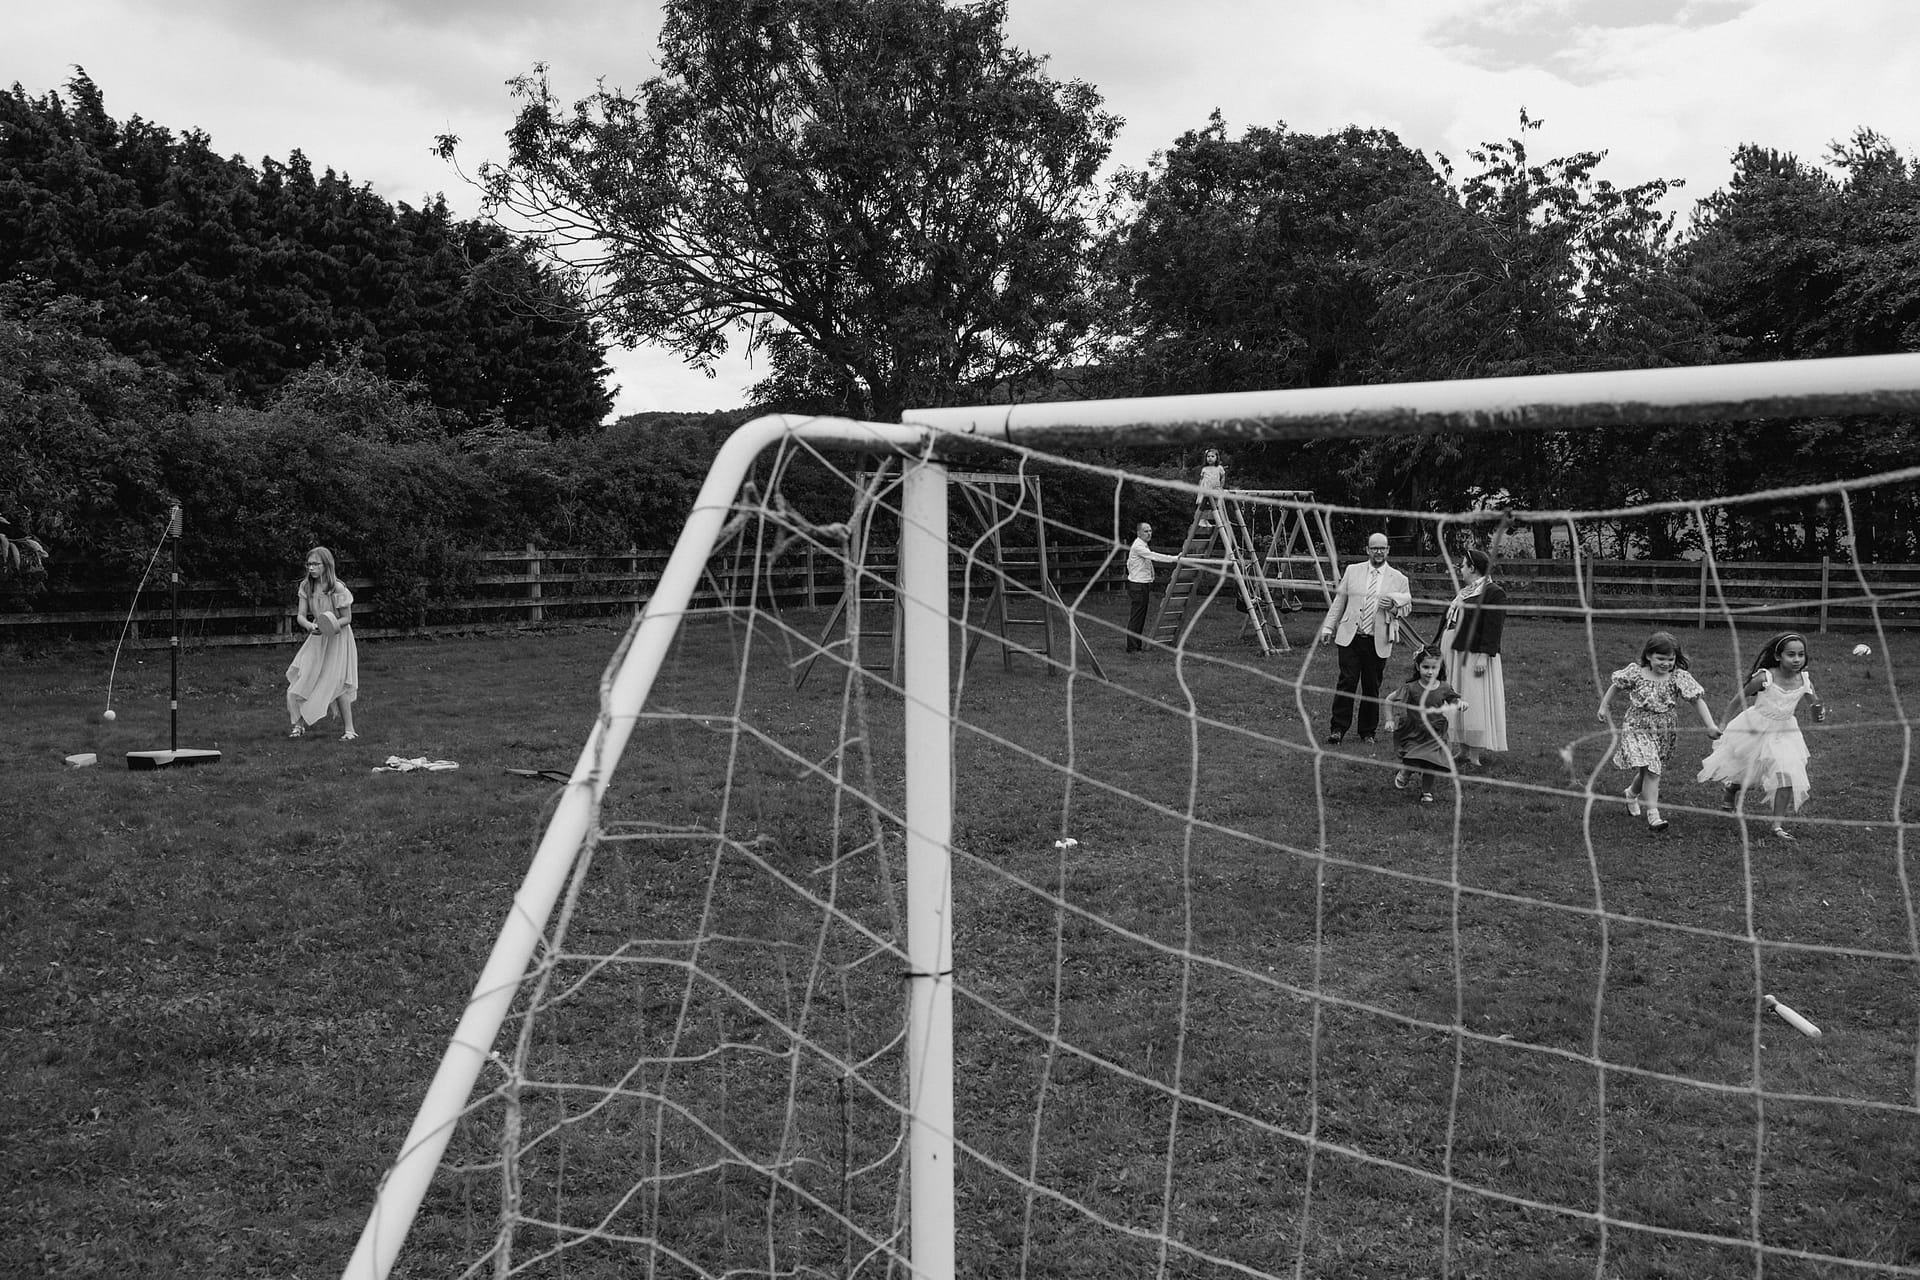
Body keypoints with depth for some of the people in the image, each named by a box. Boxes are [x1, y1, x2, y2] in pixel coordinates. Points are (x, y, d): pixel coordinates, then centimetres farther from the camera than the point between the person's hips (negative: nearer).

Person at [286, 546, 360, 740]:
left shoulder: (338, 589, -20)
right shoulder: (306, 586, -5)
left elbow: (347, 618, -13)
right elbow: (300, 615, -6)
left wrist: (331, 626, -31)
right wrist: (310, 626, -27)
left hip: (337, 638, -5)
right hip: (317, 637, 5)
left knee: (337, 683, -7)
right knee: (301, 678, -2)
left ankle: (349, 729, 2)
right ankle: (299, 725, 9)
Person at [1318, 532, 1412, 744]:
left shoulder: (1398, 579, 6)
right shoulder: (1352, 571, 8)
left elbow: (1407, 607, 11)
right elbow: (1339, 601, 12)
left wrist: (1394, 606, -11)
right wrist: (1328, 627, 8)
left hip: (1378, 642, 0)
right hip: (1350, 637, 0)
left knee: (1372, 687, 4)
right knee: (1347, 682, -8)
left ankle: (1367, 732, 16)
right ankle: (1337, 729, -3)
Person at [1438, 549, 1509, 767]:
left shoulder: (1493, 593, -11)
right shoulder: (1464, 591, 17)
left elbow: (1493, 629, -17)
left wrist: (1483, 657, -23)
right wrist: (1439, 648, 21)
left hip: (1474, 657, -9)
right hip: (1453, 655, 9)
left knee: (1473, 705, -5)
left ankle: (1475, 755, 0)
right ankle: (1462, 750, 19)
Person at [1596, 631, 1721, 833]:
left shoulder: (1679, 678, -8)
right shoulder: (1635, 673, -9)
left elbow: (1697, 700, -10)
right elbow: (1615, 685, 8)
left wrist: (1710, 725, -17)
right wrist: (1604, 706, 9)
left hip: (1665, 732, 3)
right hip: (1637, 728, -3)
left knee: (1649, 771, 15)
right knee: (1650, 770, -16)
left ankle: (1632, 794, 48)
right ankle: (1653, 815, -18)